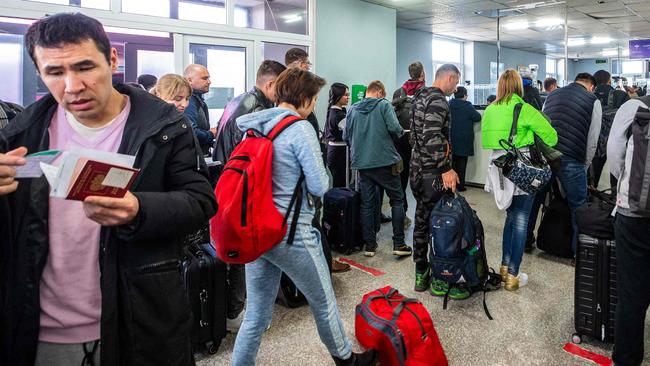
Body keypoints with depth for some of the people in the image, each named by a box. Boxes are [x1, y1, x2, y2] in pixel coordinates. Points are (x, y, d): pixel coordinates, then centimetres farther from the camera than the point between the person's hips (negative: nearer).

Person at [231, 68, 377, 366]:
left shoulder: (252, 126, 6)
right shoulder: (300, 129, -15)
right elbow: (319, 187, -15)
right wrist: (322, 172, 4)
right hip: (292, 233, -6)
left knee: (257, 313, 16)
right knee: (324, 302, 17)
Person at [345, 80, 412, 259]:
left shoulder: (353, 109, 6)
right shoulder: (384, 104, -4)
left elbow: (346, 136, 8)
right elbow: (395, 128, -15)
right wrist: (399, 133, 7)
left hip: (362, 163, 3)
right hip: (385, 161, -3)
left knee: (367, 204, 10)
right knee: (397, 200, 9)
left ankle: (369, 245, 14)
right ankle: (399, 244, 8)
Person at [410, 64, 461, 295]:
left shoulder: (420, 97, 17)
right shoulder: (437, 99, -14)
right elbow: (432, 137, -25)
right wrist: (446, 169, -22)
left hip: (417, 169, 10)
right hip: (433, 173, -10)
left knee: (422, 220, 15)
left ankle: (421, 273, 24)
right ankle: (440, 280, 7)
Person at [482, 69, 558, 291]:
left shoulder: (490, 110, 5)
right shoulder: (525, 110, -10)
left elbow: (488, 137, 9)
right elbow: (551, 136, -8)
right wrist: (546, 146, 12)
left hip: (498, 169, 5)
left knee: (511, 216, 20)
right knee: (520, 221, 2)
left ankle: (505, 267, 24)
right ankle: (513, 276, 6)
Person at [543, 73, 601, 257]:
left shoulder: (552, 95, 17)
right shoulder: (593, 101, 5)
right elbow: (592, 141, 2)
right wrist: (584, 167, 12)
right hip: (571, 161, -4)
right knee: (577, 208, 9)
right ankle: (577, 251, 18)